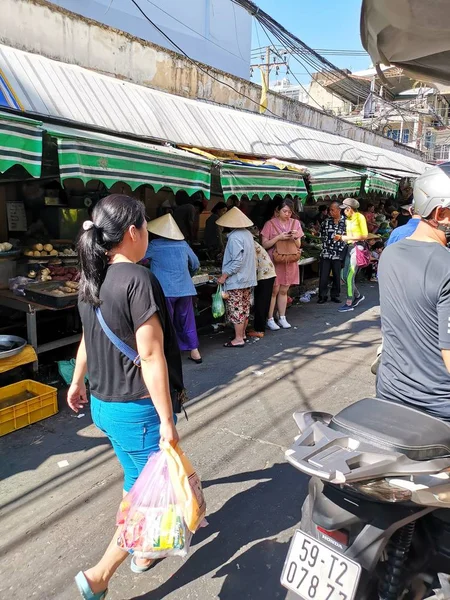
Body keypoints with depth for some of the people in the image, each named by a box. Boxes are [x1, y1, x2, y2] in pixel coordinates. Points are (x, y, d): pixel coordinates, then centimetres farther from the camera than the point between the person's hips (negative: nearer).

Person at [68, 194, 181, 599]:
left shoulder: (92, 279, 3)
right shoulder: (138, 280, -23)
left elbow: (88, 339, 15)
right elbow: (151, 357, -24)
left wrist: (77, 382, 28)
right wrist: (167, 420, -18)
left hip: (104, 404, 9)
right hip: (137, 409, -8)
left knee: (137, 480, 25)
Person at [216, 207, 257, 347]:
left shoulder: (235, 237, -20)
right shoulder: (248, 234, 8)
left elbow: (237, 261, -24)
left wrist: (224, 276, -19)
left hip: (236, 280, -9)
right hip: (248, 278, 9)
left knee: (236, 310, -1)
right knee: (245, 308, 16)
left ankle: (238, 339, 5)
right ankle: (242, 334, 28)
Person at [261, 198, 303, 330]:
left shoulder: (295, 223, 6)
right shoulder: (270, 224, -5)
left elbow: (298, 245, 9)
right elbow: (265, 244, -7)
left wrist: (295, 237, -12)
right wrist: (279, 237, -18)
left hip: (290, 261, 4)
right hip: (274, 261, -3)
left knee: (284, 290, 10)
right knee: (274, 290, -1)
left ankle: (282, 318, 20)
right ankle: (270, 319, 8)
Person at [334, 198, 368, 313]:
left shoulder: (359, 217, -8)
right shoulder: (348, 220, 15)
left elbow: (365, 235, -12)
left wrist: (348, 238, -16)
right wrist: (341, 238, -1)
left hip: (358, 247, -8)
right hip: (350, 248, 8)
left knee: (350, 276, -9)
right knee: (345, 276, 8)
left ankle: (349, 304, -3)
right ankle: (358, 296, 27)